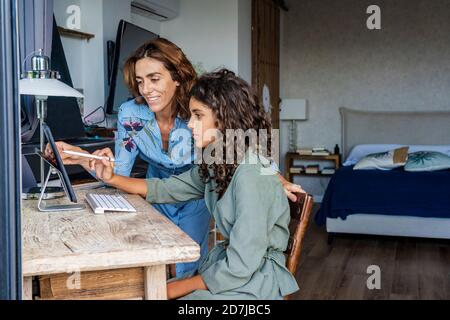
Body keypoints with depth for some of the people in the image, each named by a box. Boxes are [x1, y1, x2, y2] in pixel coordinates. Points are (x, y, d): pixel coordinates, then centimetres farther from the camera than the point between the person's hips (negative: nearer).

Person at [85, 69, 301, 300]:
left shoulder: (251, 176, -24)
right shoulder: (216, 164, 4)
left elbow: (240, 267, -25)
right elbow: (167, 189, 15)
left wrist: (172, 289, -16)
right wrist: (112, 178, 2)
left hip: (254, 282, -7)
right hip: (229, 265, 7)